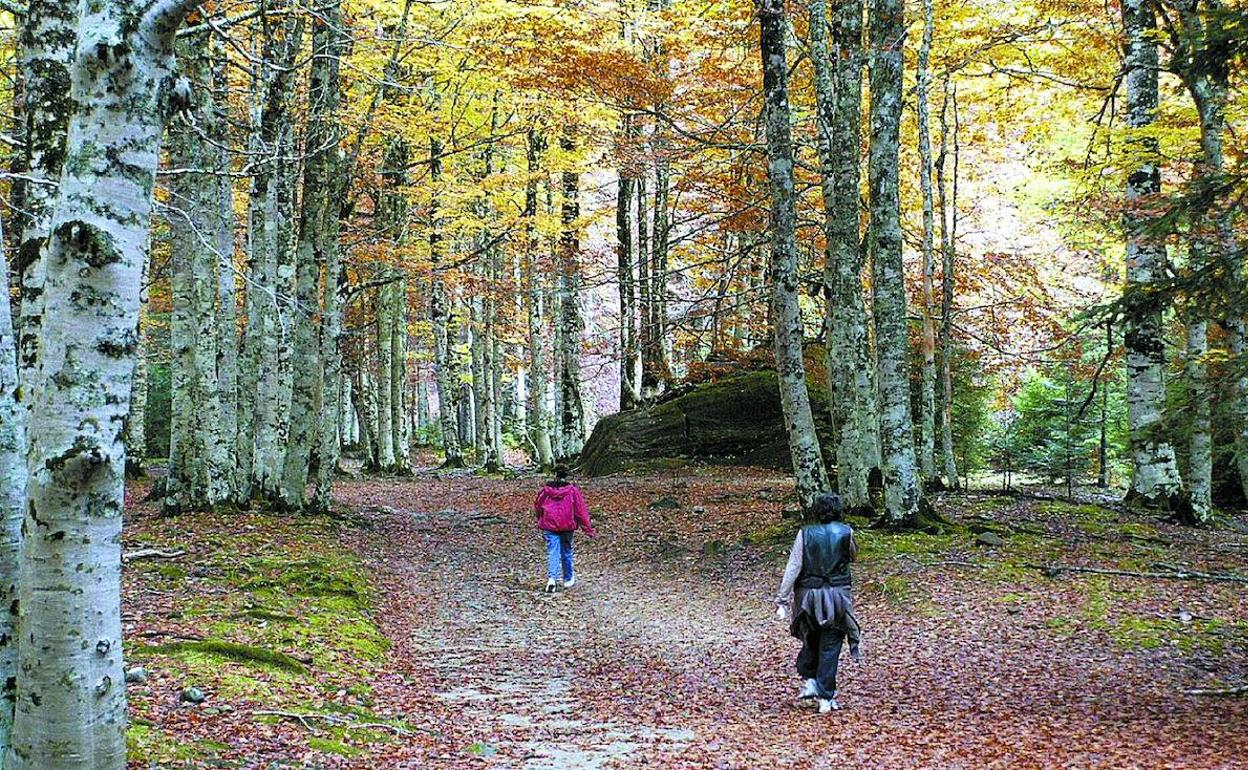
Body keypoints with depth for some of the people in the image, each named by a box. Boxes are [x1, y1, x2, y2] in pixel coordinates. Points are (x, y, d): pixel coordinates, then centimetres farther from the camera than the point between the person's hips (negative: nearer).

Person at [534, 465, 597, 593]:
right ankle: (568, 579, 30)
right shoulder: (572, 490, -7)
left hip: (549, 526, 0)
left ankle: (551, 578, -22)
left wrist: (541, 520, 31)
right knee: (566, 552, 16)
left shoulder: (546, 489, -1)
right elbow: (581, 510, -6)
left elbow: (537, 507, 11)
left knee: (552, 552, -2)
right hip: (567, 526, 0)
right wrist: (588, 529, 0)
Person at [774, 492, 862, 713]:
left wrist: (782, 599, -6)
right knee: (830, 647, 3)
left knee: (811, 639, 22)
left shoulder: (805, 534, -5)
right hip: (837, 596, -1)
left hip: (808, 596, 1)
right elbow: (853, 556, 16)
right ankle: (826, 698, 2)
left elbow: (793, 568, -8)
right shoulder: (846, 532, -4)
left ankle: (809, 681, 13)